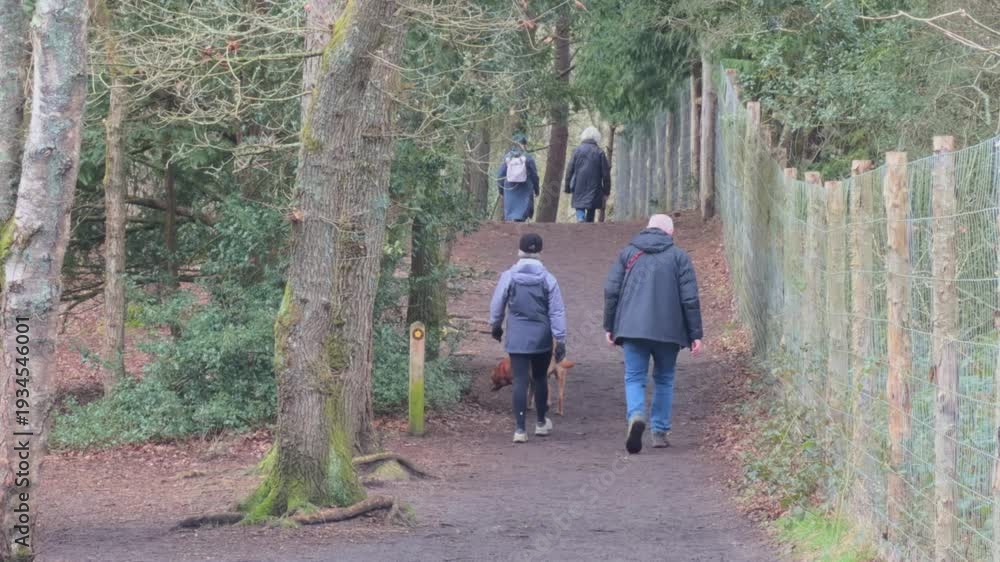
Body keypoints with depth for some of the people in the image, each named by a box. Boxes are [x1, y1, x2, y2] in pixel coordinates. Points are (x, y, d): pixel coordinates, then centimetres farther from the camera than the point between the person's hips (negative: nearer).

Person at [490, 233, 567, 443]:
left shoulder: (508, 277, -5)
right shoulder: (548, 279, -5)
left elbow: (497, 305, 4)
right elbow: (557, 312, -5)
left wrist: (496, 327, 23)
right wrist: (560, 340, 1)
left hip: (517, 339, -1)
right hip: (542, 338, 1)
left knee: (520, 381, -1)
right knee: (540, 378, 18)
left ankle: (520, 429, -7)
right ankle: (541, 422, 31)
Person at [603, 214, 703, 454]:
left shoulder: (628, 253, 8)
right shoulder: (679, 257, 4)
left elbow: (611, 290, 4)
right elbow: (690, 299, -1)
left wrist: (609, 326, 10)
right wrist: (695, 334, 3)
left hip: (633, 327, 0)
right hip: (668, 330, 0)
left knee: (634, 377, 3)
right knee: (664, 380, 14)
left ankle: (636, 416, -25)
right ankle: (660, 432, 12)